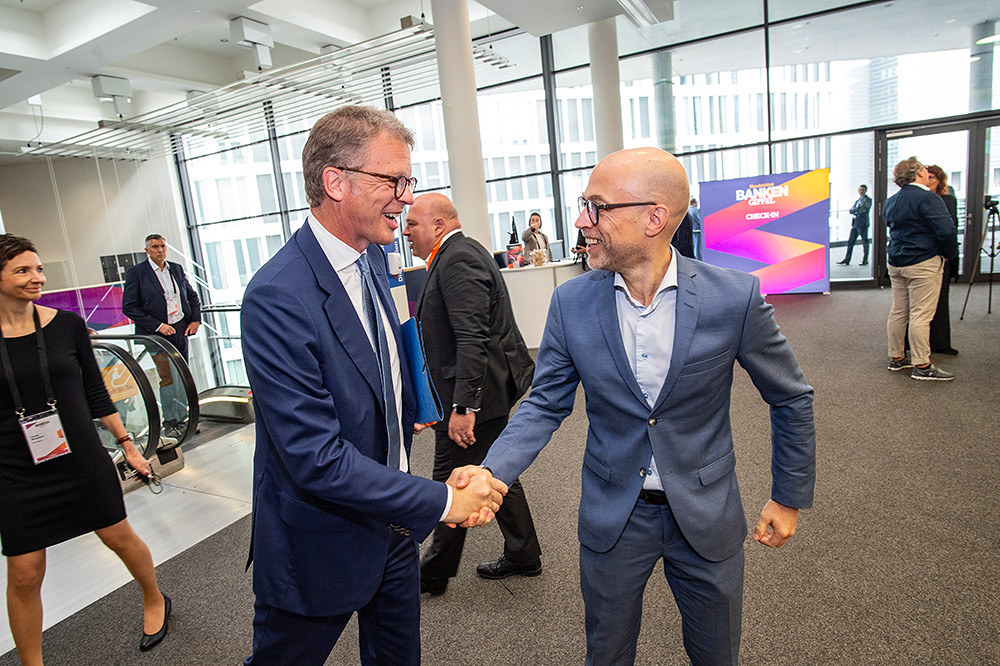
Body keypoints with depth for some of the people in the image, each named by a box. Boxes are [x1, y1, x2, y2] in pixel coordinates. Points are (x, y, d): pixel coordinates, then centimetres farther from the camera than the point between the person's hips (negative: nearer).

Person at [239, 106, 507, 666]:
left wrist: (408, 406, -1)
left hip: (393, 527, 7)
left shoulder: (374, 258, -1)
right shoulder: (277, 299, -28)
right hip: (320, 547, -6)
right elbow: (316, 459, -30)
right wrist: (443, 501, -24)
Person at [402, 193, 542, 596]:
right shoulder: (457, 254, 15)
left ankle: (433, 574, 24)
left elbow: (472, 339, -26)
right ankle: (523, 556, 35)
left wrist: (463, 407, -27)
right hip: (486, 389, 10)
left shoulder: (458, 259, -18)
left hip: (474, 391, -10)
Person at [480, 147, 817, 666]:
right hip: (611, 516, 1)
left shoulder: (735, 297, -17)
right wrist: (492, 471, -21)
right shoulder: (571, 303, -12)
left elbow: (791, 399, -2)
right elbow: (544, 404, -5)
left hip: (705, 515, -1)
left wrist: (789, 497, 4)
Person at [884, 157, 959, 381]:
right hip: (924, 263, -8)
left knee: (898, 311, 12)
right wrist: (951, 253, -3)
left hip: (896, 262, 8)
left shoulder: (890, 202, 12)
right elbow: (946, 230, -17)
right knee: (921, 314, -5)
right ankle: (922, 365, -1)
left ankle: (896, 358, 20)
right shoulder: (927, 198, -13)